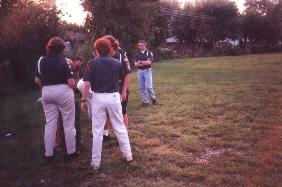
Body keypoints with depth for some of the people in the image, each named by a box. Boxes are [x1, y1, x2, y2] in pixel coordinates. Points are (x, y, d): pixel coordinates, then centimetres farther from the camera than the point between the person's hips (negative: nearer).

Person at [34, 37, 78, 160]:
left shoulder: (41, 61, 2)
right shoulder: (62, 61, -13)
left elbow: (37, 80, 8)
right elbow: (71, 82, -16)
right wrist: (71, 87, 5)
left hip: (47, 93, 5)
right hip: (63, 91, -5)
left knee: (49, 124, 11)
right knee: (68, 124, 8)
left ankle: (49, 154, 17)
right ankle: (71, 152, 17)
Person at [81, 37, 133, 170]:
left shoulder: (92, 63, -6)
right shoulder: (117, 63, 1)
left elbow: (87, 84, -10)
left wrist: (83, 100, -3)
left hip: (98, 98, -1)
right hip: (113, 97, 2)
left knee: (97, 131, 6)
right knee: (120, 128, 14)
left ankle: (96, 162, 13)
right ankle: (128, 155, 24)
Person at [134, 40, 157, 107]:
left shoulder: (149, 53, -1)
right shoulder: (137, 54, 8)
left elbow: (149, 62, -14)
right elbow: (135, 64, -3)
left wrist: (140, 62, -15)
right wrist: (145, 62, -16)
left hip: (147, 71, -4)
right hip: (139, 71, 4)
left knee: (148, 87, -9)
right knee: (141, 88, 5)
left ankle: (153, 99, 14)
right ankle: (145, 101, 14)